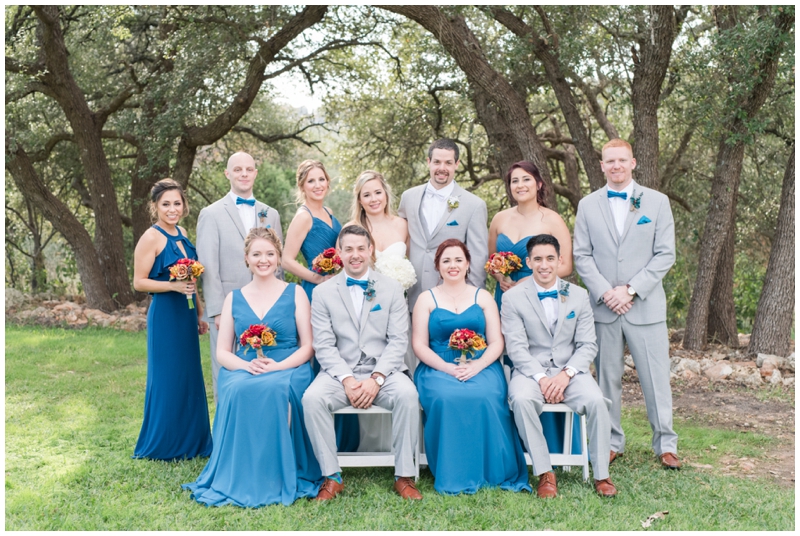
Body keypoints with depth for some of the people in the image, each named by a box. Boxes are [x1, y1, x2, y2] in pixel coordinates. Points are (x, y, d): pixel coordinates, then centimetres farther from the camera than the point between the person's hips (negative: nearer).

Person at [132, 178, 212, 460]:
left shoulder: (181, 234, 10)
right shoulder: (152, 237, -12)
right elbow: (139, 282, -13)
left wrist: (199, 312, 17)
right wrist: (174, 286, -24)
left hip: (186, 315, 8)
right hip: (165, 315, -7)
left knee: (190, 376, 12)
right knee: (167, 379, 1)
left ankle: (190, 441, 24)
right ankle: (163, 445, 16)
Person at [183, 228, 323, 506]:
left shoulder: (295, 293, 8)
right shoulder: (234, 298, 14)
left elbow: (307, 346, 2)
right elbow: (222, 351, 10)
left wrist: (277, 366, -16)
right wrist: (247, 365, -13)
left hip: (288, 370, -1)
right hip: (243, 371, 2)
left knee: (276, 389, -37)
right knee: (238, 390, -34)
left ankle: (278, 478, -24)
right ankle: (238, 479, -24)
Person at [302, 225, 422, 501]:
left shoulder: (392, 288, 6)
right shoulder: (322, 292, 6)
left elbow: (398, 341, 0)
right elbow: (324, 345, 0)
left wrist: (376, 379, -15)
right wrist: (347, 380, -16)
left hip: (383, 371, 0)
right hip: (340, 373, 0)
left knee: (408, 394, -31)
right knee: (312, 398, -29)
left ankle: (404, 476, -15)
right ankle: (332, 477, -13)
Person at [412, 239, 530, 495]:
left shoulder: (483, 297, 13)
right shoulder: (426, 299, 11)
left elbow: (496, 343, 6)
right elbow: (419, 345, 3)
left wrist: (476, 366, -14)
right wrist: (446, 367, -14)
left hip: (481, 367, 1)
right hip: (438, 368, 0)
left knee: (487, 398, -33)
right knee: (445, 398, -34)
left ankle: (491, 473, -18)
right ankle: (452, 477, -21)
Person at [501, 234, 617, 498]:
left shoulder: (579, 295, 8)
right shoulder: (513, 297, 1)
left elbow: (588, 345, 3)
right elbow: (516, 347, -7)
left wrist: (566, 374, -14)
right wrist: (541, 378, -20)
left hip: (570, 370, 2)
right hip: (531, 370, -1)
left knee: (596, 400, -28)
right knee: (521, 399, -34)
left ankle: (601, 474, -11)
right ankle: (544, 473, -21)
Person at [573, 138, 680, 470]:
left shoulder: (657, 202, 5)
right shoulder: (587, 205, 9)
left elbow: (665, 255, -1)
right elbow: (582, 256, 4)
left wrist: (631, 290, -11)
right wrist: (605, 293, -10)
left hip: (646, 306, -1)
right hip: (603, 307, 1)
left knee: (656, 377, 3)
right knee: (607, 378, 7)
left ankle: (665, 445, 17)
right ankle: (612, 442, 20)